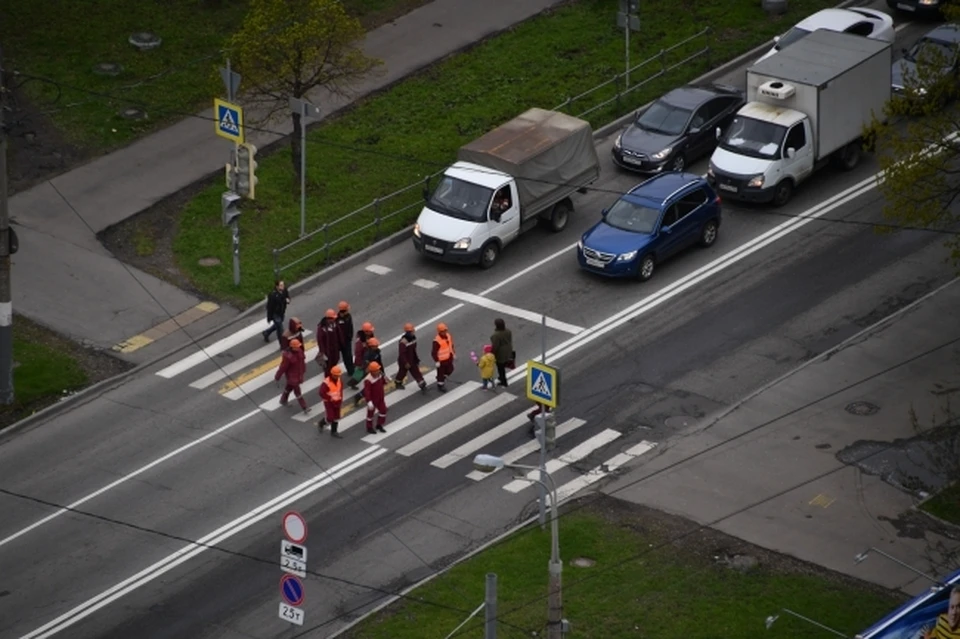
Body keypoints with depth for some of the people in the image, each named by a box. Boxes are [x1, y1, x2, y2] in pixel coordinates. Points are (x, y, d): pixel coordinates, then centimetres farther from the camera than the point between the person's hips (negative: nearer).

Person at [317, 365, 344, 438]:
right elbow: (322, 393, -23)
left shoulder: (340, 381, -2)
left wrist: (340, 399, 1)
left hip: (337, 402, 6)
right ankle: (321, 424, 26)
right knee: (330, 418, -5)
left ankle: (333, 432, 26)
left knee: (336, 417, 12)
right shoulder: (326, 383, -23)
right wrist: (331, 399, -22)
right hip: (329, 402, -6)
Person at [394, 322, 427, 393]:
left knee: (416, 372, 7)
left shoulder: (413, 338, -4)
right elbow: (401, 353, -30)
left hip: (412, 360, 7)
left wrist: (416, 358, 16)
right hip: (404, 361, -7)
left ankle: (422, 385, 10)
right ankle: (398, 383, 42)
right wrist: (406, 363, -28)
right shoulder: (403, 341, -32)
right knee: (402, 372, 16)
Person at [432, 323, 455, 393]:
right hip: (441, 360, -7)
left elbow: (451, 345, 10)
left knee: (449, 370, 22)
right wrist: (436, 361, -24)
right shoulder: (437, 341, -30)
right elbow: (434, 352, -25)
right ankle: (440, 385, 30)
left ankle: (442, 379, 49)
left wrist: (453, 354, 17)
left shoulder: (448, 336, -7)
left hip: (448, 358, 7)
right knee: (441, 372, 10)